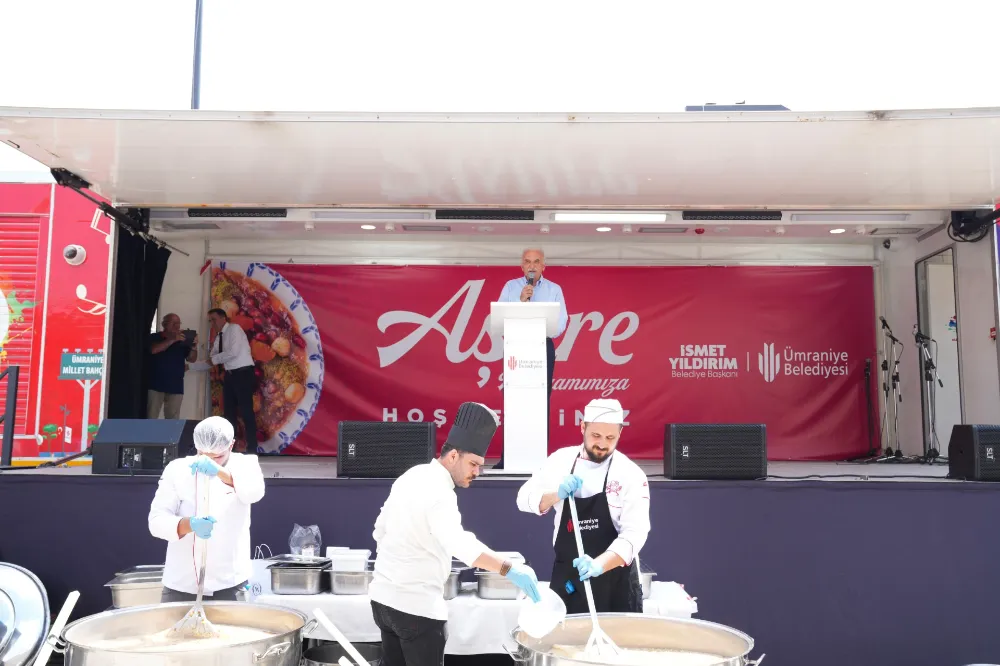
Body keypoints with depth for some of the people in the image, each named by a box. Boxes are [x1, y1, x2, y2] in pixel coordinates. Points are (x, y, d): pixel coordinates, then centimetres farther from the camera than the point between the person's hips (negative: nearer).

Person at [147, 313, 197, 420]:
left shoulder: (183, 341, 10)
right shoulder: (154, 337, 5)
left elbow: (191, 359, 3)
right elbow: (154, 350, -16)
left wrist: (194, 346, -17)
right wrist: (172, 340, -24)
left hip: (176, 386, 2)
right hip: (156, 384, -2)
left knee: (173, 419, 0)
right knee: (151, 417, -4)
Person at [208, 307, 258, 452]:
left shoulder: (234, 329, -9)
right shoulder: (218, 337, 15)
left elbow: (233, 352, -20)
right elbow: (212, 358, 16)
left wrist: (214, 359, -10)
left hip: (243, 374, -8)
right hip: (230, 375, 8)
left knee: (246, 411, -7)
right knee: (229, 412, 11)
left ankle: (251, 449, -3)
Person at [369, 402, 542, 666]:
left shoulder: (410, 477, 7)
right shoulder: (439, 493, -21)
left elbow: (380, 529, 16)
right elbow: (457, 543, -39)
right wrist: (509, 569, -48)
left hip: (383, 596, 9)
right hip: (416, 606, -9)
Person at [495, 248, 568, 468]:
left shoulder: (554, 289, 8)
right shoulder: (510, 287, 9)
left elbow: (560, 324, -1)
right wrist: (520, 302, -13)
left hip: (543, 348, 0)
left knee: (541, 403, 0)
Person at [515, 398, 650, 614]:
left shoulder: (631, 475, -13)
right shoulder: (561, 460, -1)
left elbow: (634, 534, -22)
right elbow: (525, 499, 2)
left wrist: (599, 564, -38)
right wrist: (557, 495, -18)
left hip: (615, 579, -3)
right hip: (566, 576, 3)